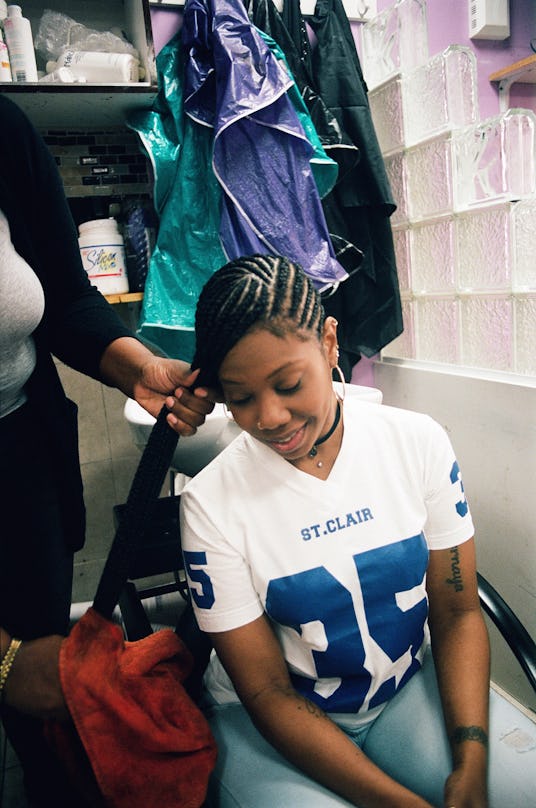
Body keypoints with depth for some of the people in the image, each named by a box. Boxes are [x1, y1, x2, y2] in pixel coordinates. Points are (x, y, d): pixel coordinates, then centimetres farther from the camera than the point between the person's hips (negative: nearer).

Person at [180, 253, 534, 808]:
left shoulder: (418, 443, -12)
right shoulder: (210, 503, -18)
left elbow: (457, 610, -4)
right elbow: (267, 692, -13)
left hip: (412, 688, 2)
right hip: (272, 719, -1)